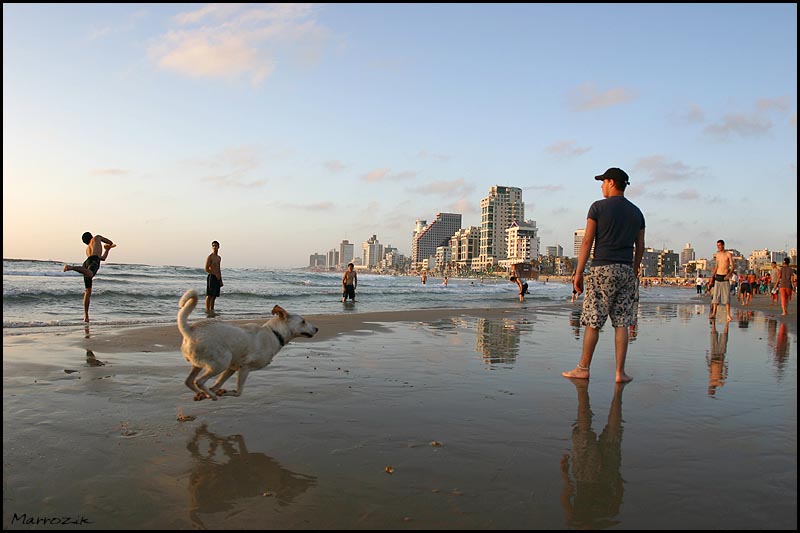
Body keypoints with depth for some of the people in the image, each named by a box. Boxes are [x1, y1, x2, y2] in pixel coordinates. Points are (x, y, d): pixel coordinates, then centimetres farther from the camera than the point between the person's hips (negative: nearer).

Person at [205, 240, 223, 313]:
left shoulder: (219, 258, 16)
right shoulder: (210, 257, -6)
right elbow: (207, 269, -11)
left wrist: (221, 280, 18)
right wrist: (215, 274, -14)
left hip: (217, 278, 7)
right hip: (212, 277, -7)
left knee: (214, 296, 8)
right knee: (210, 295, -7)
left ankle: (212, 310, 12)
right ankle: (207, 310, -4)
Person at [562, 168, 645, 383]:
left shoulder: (598, 207, -3)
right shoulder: (636, 212, 13)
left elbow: (587, 241, -7)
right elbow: (640, 247, 14)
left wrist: (579, 272, -5)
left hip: (603, 268, -5)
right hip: (626, 270, 5)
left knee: (593, 322, 0)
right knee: (622, 323, 6)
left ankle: (583, 369, 7)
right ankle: (620, 372, 7)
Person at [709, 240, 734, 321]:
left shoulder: (728, 254, -4)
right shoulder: (717, 255, 11)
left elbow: (732, 267, -8)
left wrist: (729, 275, -22)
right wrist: (713, 276, 16)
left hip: (725, 278, -4)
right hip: (718, 277, 5)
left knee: (727, 297, -5)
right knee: (715, 296, 3)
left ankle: (728, 315, -3)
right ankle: (713, 314, 6)